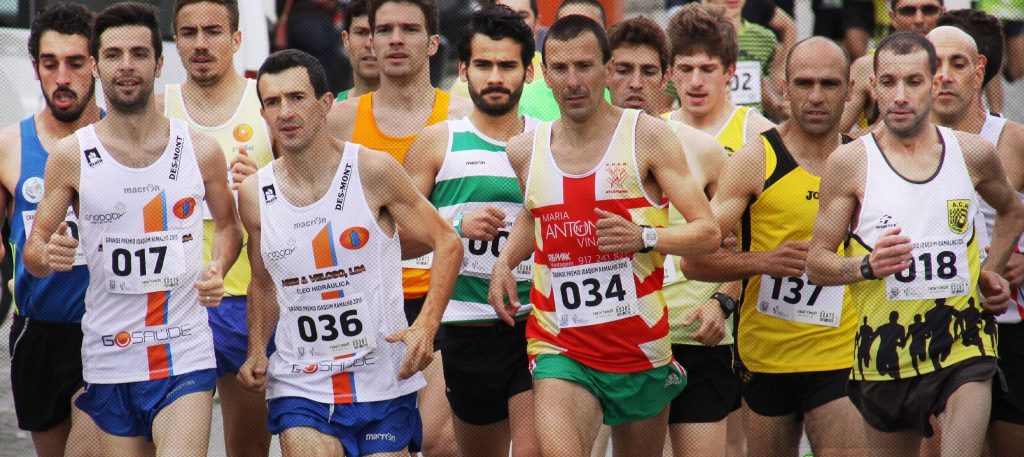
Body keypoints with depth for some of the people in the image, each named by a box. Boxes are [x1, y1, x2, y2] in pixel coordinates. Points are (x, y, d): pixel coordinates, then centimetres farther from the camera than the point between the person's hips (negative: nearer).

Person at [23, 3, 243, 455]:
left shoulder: (201, 151, 0)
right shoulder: (70, 155, -1)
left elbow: (228, 224, 17)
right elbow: (32, 252, 5)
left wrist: (217, 269, -3)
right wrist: (46, 255, -18)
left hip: (185, 357, -1)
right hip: (108, 362, 1)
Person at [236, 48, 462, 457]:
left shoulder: (373, 171, -8)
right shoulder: (254, 195, 1)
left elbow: (447, 243, -2)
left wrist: (426, 325, -15)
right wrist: (257, 351, 2)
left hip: (383, 381, -1)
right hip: (299, 388, 1)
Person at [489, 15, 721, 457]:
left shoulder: (648, 136, -4)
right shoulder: (524, 150, 6)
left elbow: (707, 232, -6)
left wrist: (644, 237, -23)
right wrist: (504, 262, 11)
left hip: (641, 347, 0)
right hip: (559, 349, 1)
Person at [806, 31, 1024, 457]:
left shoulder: (973, 154, 3)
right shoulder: (849, 162, -3)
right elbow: (816, 263, -1)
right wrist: (867, 266, -20)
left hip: (961, 346, 0)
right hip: (886, 353, 0)